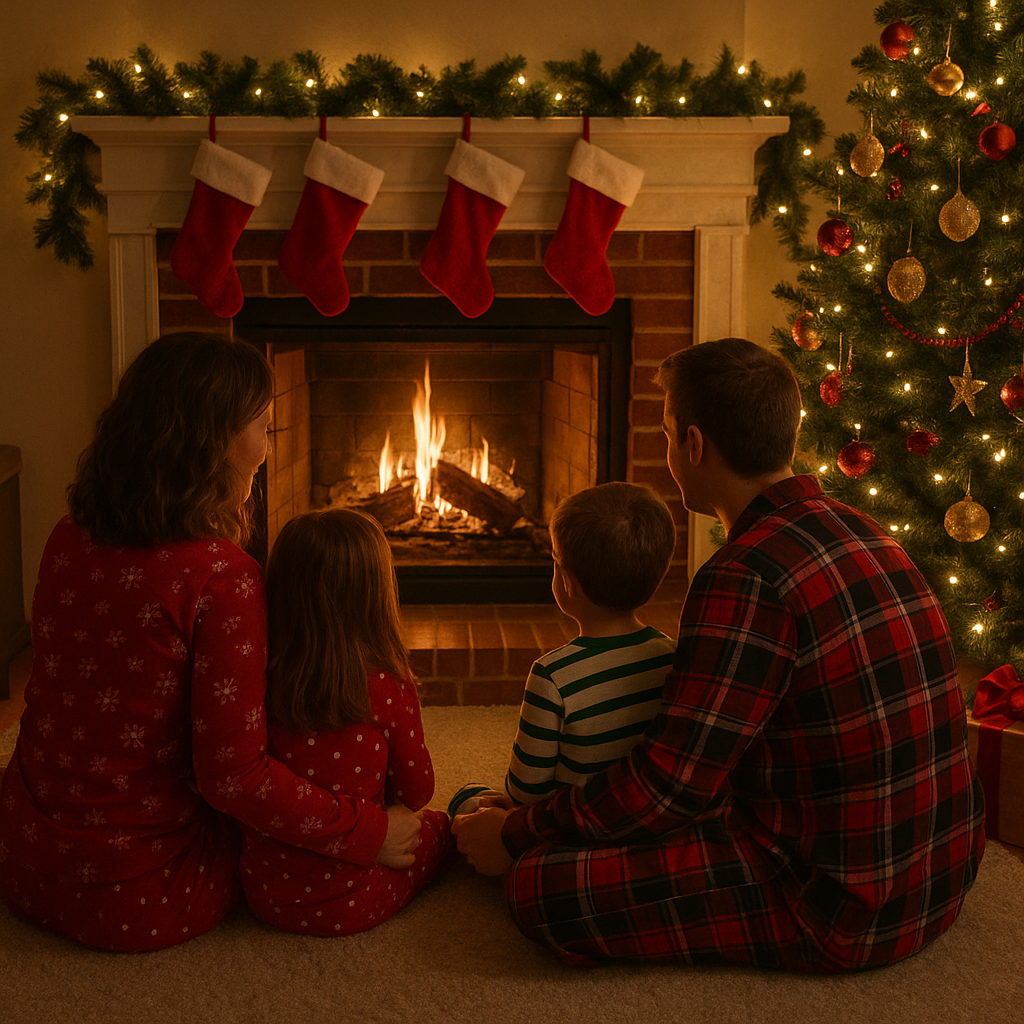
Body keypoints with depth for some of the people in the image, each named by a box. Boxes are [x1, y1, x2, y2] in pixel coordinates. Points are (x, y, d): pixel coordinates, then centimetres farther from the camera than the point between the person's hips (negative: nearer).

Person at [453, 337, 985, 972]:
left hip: (841, 917, -9)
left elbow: (671, 784, -20)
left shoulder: (747, 576, -21)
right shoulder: (860, 530, 9)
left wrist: (515, 836, -7)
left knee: (541, 884, -15)